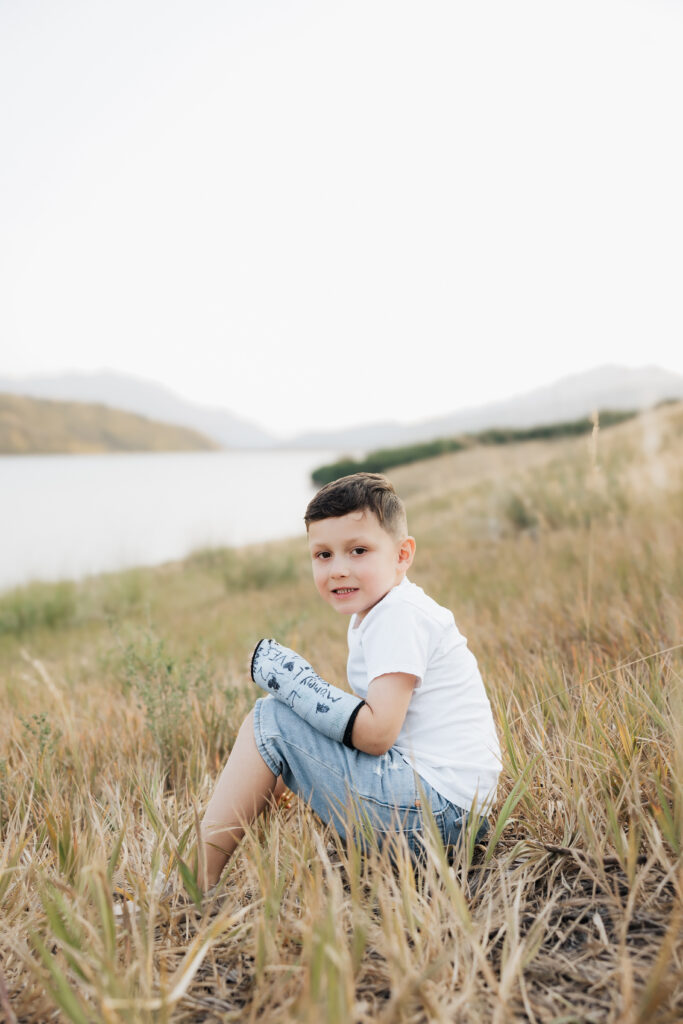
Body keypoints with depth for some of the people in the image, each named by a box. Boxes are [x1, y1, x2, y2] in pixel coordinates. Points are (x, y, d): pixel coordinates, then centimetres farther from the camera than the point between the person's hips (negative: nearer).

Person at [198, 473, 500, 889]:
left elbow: (375, 733, -23)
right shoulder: (371, 614, 14)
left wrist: (291, 677, -17)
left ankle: (196, 876, -3)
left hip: (439, 805, -11)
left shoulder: (400, 616, -15)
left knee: (270, 720, -9)